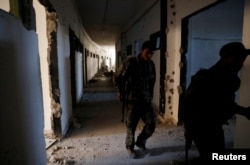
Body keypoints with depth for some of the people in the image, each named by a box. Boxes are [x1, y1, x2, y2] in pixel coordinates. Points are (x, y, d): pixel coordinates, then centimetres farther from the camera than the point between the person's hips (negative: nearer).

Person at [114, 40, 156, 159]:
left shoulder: (151, 64, 6)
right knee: (131, 125, 5)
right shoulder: (131, 61, -11)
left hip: (146, 99, 5)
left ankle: (140, 142, 29)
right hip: (133, 99, -5)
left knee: (151, 124, 3)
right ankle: (130, 147, 30)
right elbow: (118, 78, -5)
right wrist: (121, 92, 3)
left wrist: (150, 94, 16)